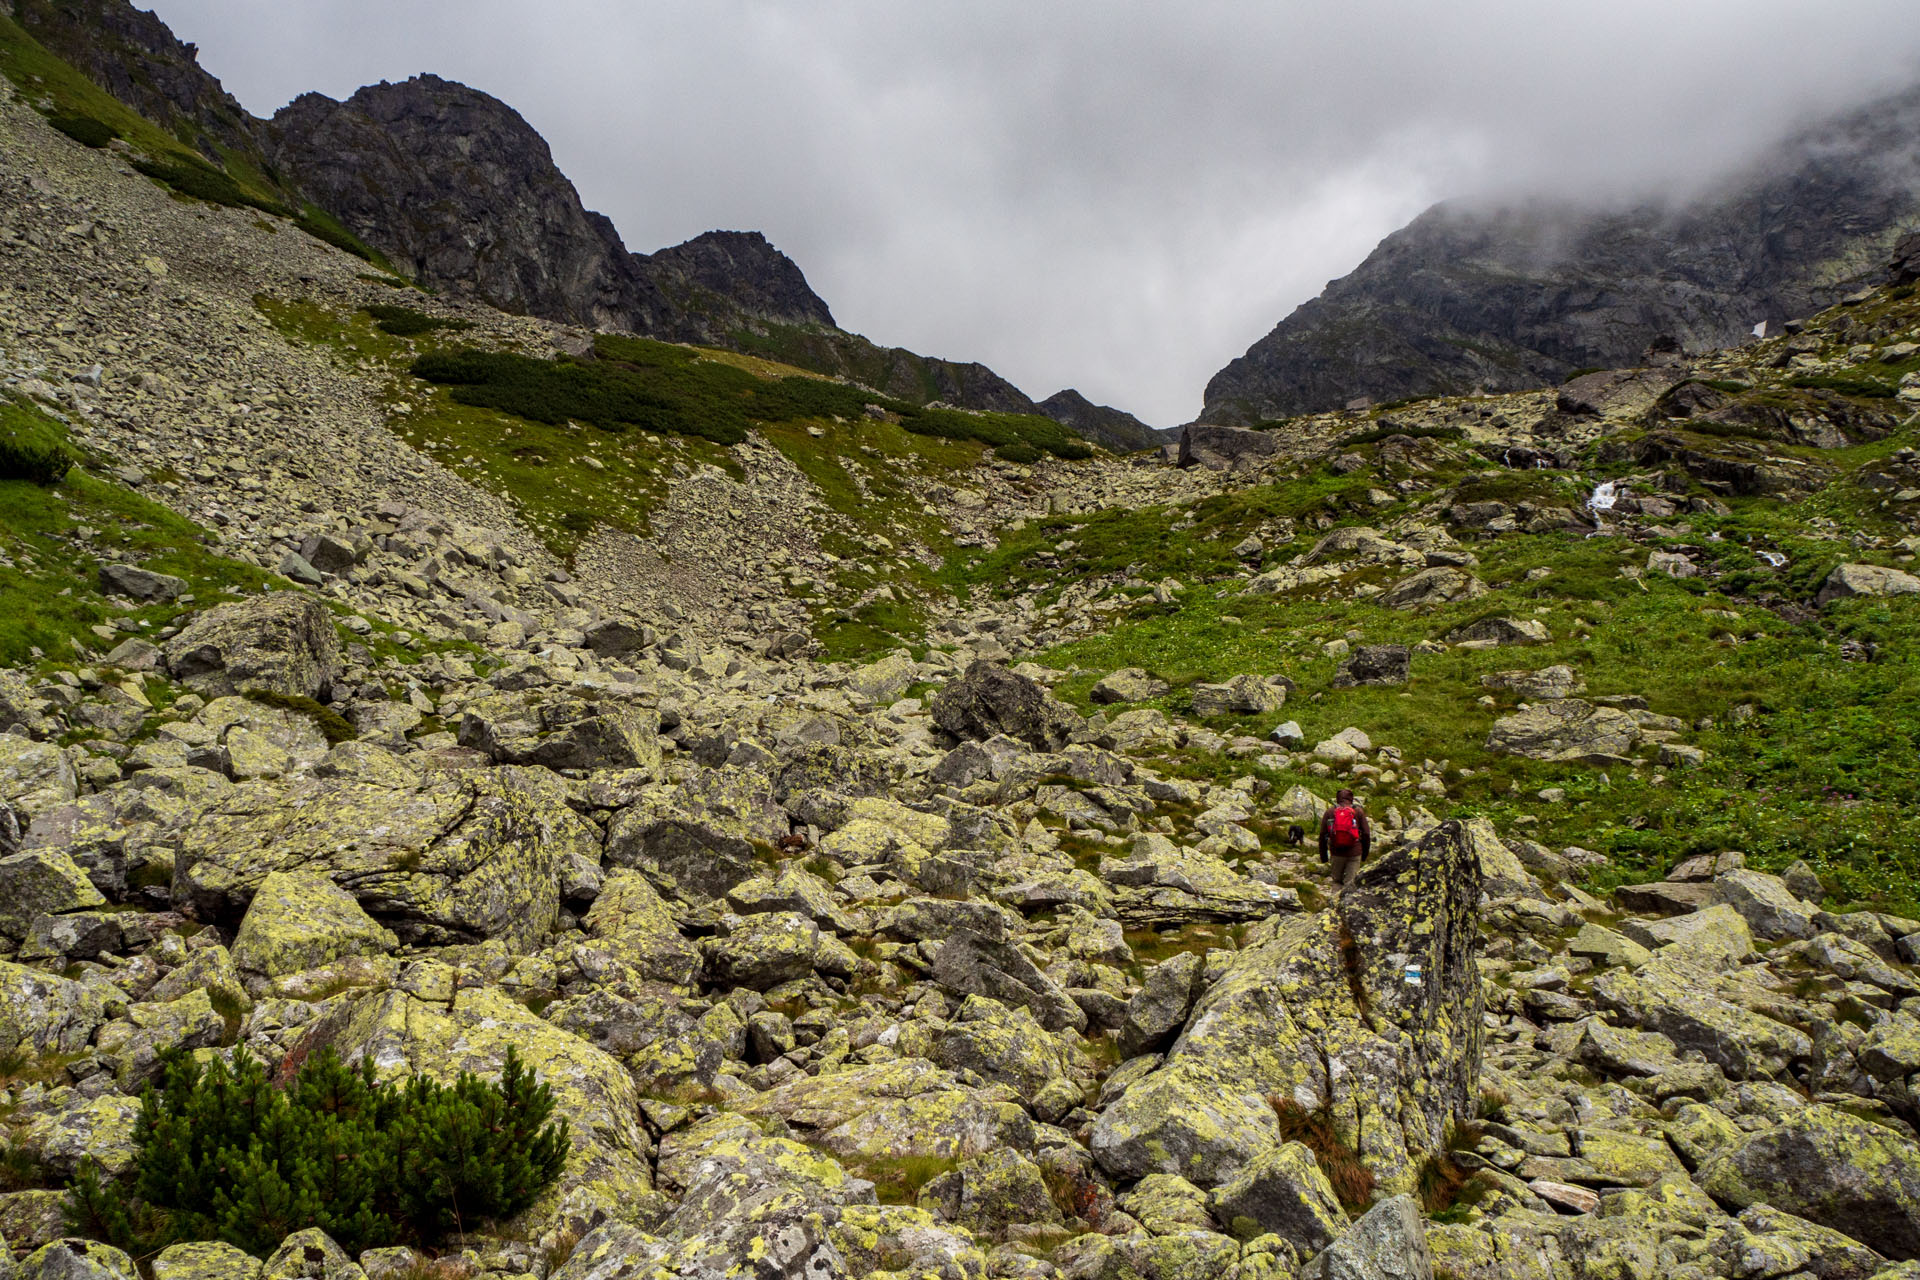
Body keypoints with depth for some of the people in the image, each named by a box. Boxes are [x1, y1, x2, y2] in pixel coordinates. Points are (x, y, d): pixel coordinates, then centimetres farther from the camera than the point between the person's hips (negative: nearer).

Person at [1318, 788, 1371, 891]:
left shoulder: (1329, 812, 6)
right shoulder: (1358, 812, 4)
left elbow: (1322, 835, 4)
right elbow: (1366, 834, 2)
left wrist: (1323, 856, 11)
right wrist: (1365, 853, 12)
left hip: (1336, 853, 1)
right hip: (1354, 853, -1)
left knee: (1337, 881, 13)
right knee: (1350, 883, 2)